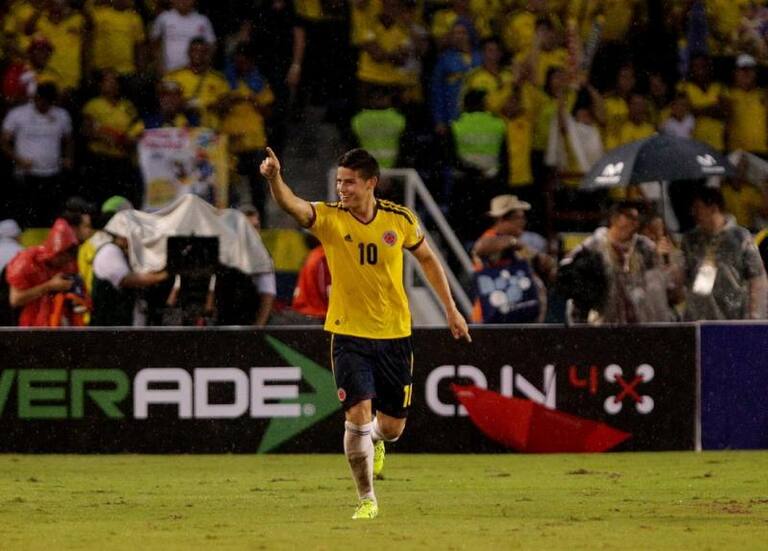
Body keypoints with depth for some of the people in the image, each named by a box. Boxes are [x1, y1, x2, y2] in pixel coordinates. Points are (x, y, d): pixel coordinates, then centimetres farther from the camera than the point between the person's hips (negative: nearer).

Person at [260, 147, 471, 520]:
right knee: (359, 413, -17)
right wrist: (274, 178, -50)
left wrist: (450, 309, 13)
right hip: (349, 335, -2)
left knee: (392, 426, 8)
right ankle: (367, 500, -2)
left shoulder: (400, 220, -4)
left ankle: (374, 441, 47)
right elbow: (293, 206, -29)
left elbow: (427, 258, 13)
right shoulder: (329, 218, -10)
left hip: (394, 335, 2)